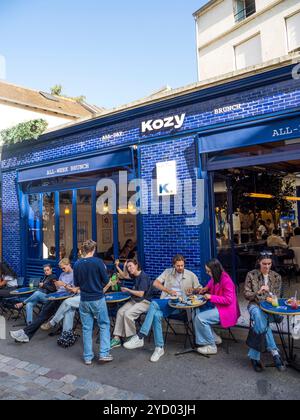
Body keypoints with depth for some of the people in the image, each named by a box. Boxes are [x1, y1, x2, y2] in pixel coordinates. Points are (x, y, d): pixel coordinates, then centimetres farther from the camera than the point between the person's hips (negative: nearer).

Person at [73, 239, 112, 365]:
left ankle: (88, 357, 19)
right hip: (98, 299, -3)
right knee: (104, 325, 12)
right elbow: (106, 281, -8)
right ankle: (104, 354, 8)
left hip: (84, 300, 3)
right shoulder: (98, 262, -14)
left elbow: (76, 284, 6)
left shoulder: (77, 264, -3)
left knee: (87, 328, 12)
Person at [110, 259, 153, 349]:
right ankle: (117, 338, -8)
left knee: (128, 314, -25)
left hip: (144, 302, -8)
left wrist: (128, 290, -9)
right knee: (120, 312, -11)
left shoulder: (143, 276, -17)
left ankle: (133, 338, -5)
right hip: (134, 300, 8)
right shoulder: (135, 276, 9)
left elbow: (141, 294, -19)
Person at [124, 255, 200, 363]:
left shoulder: (191, 275, 10)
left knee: (154, 304, -31)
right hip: (166, 303, 4)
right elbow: (155, 283, 6)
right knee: (156, 315, -32)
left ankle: (140, 337, -32)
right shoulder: (168, 272, 15)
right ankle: (159, 348, -19)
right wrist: (169, 291, -5)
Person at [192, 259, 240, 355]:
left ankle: (211, 346, -4)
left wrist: (211, 297, -23)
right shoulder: (214, 278, 2)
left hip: (226, 310, -9)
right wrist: (205, 289, 1)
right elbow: (210, 286, 23)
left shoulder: (226, 281, -23)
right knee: (197, 312, -1)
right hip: (217, 307, 9)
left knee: (200, 318, -20)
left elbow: (228, 300, -23)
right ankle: (214, 338, 9)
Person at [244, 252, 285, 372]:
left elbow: (277, 296, 8)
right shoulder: (251, 275, 1)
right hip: (255, 305, -1)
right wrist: (258, 292, -19)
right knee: (260, 316, -39)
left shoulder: (276, 277, 6)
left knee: (260, 318, -35)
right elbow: (246, 295, 0)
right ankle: (274, 352, -35)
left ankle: (254, 356, -30)